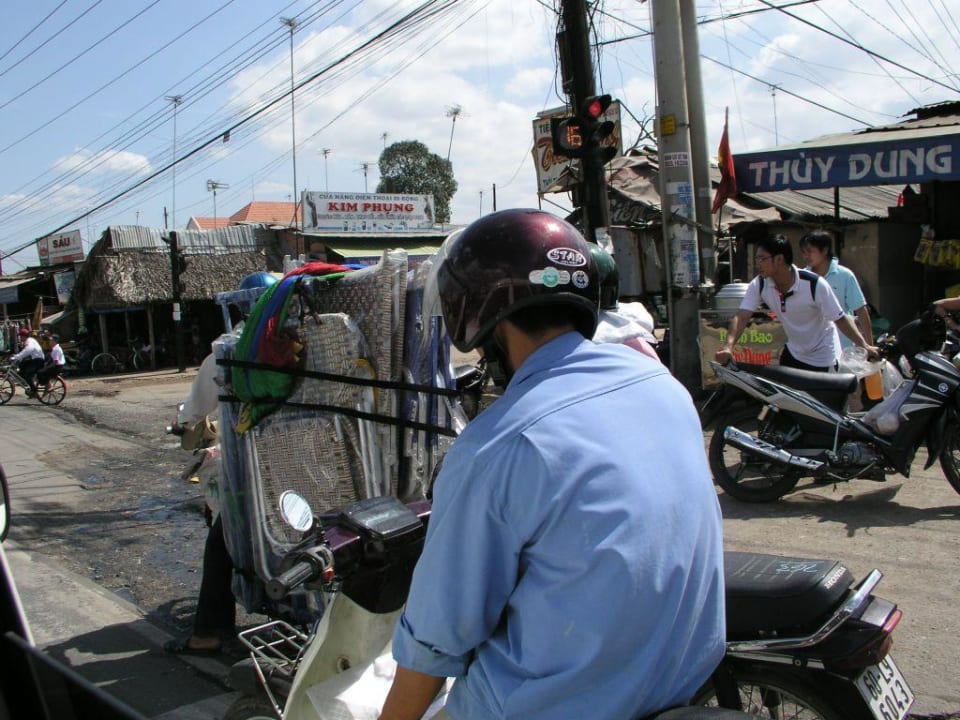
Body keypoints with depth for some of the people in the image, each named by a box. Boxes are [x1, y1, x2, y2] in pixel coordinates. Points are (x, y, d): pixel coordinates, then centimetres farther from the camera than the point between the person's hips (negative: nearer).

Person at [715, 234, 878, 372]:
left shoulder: (814, 284, -26)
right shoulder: (759, 285, -14)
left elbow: (840, 318, -19)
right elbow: (742, 316, -21)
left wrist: (863, 345, -26)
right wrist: (728, 346, -37)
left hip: (822, 358, -5)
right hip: (793, 352, 5)